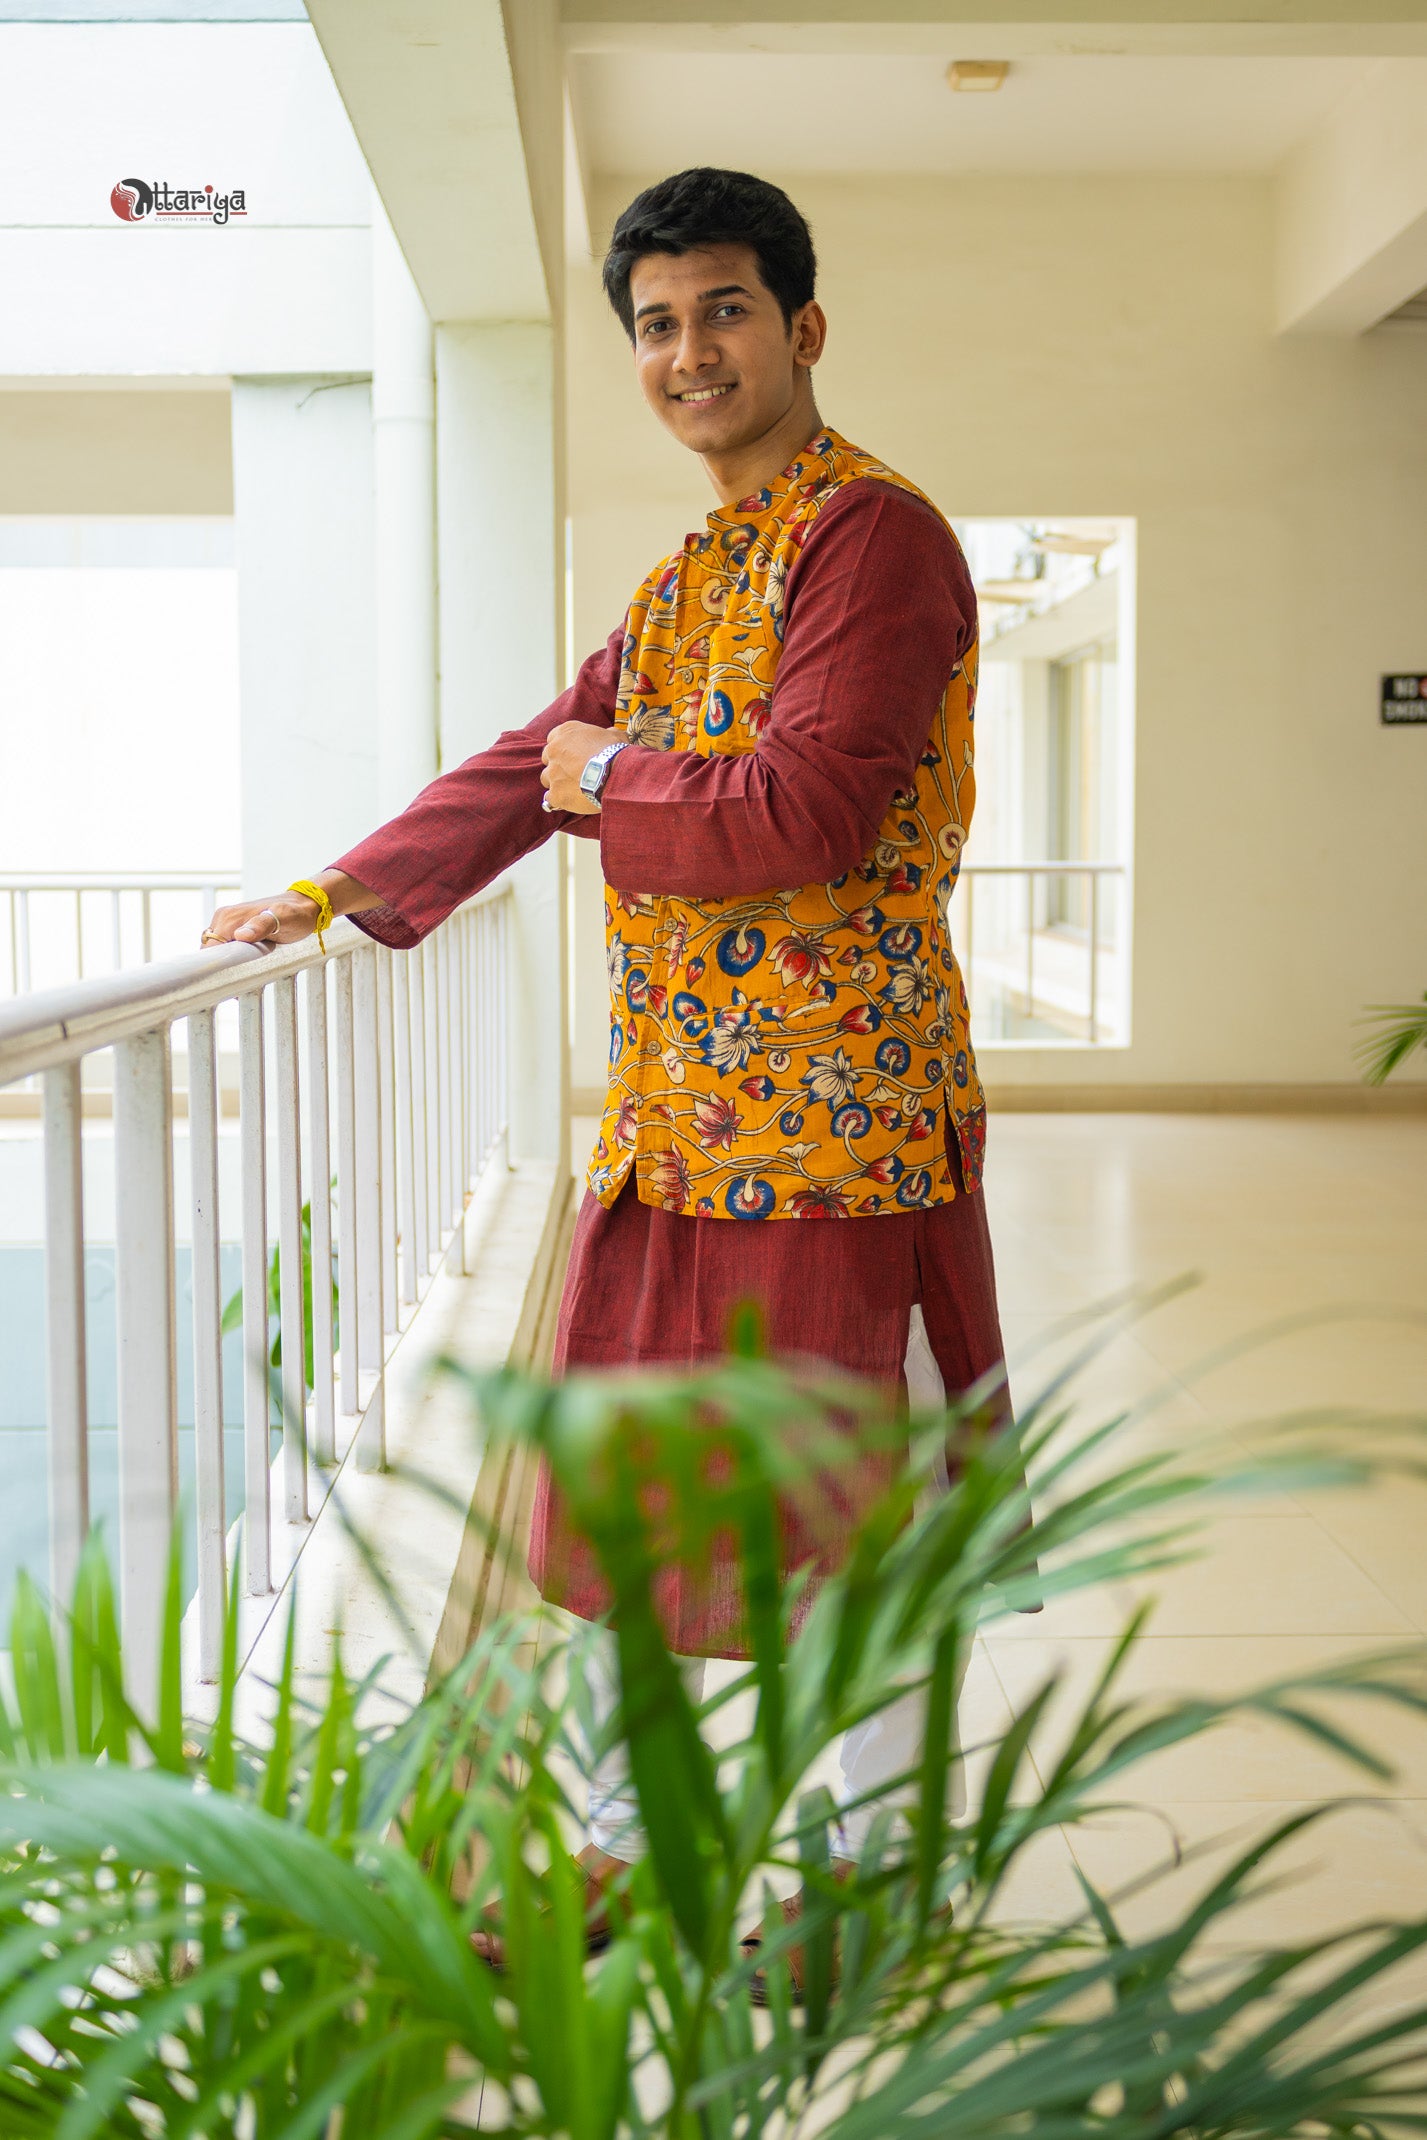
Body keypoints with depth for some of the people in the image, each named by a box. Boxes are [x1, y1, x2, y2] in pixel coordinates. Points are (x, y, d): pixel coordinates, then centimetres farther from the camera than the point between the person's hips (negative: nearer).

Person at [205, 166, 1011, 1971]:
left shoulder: (875, 536, -11)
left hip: (826, 1110, -8)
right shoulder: (688, 579, 17)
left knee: (842, 1517, 3)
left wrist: (612, 782, -6)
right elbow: (539, 762, 22)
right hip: (669, 1109, 9)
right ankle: (621, 1841, 33)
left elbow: (803, 809, -22)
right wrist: (325, 899, 19)